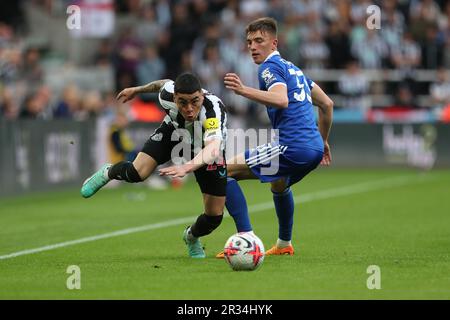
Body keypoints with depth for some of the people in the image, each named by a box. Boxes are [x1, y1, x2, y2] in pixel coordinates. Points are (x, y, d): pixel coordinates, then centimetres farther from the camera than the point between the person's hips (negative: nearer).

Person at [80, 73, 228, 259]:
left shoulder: (214, 109, -46)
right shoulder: (168, 92, -33)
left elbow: (213, 148, -64)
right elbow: (164, 83, -6)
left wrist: (186, 167, -81)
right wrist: (138, 90, 13)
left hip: (206, 148, -1)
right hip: (174, 131, 1)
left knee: (215, 215, -6)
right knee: (137, 173, -23)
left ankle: (191, 238, 32)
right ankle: (107, 173, 16)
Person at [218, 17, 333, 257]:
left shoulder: (270, 67, -4)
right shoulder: (292, 68, 24)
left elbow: (282, 100, -25)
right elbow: (327, 104, 30)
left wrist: (244, 91, -32)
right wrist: (323, 141, 38)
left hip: (292, 147, -9)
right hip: (314, 148, 9)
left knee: (225, 171, -5)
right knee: (279, 185, 39)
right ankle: (284, 244, 50)